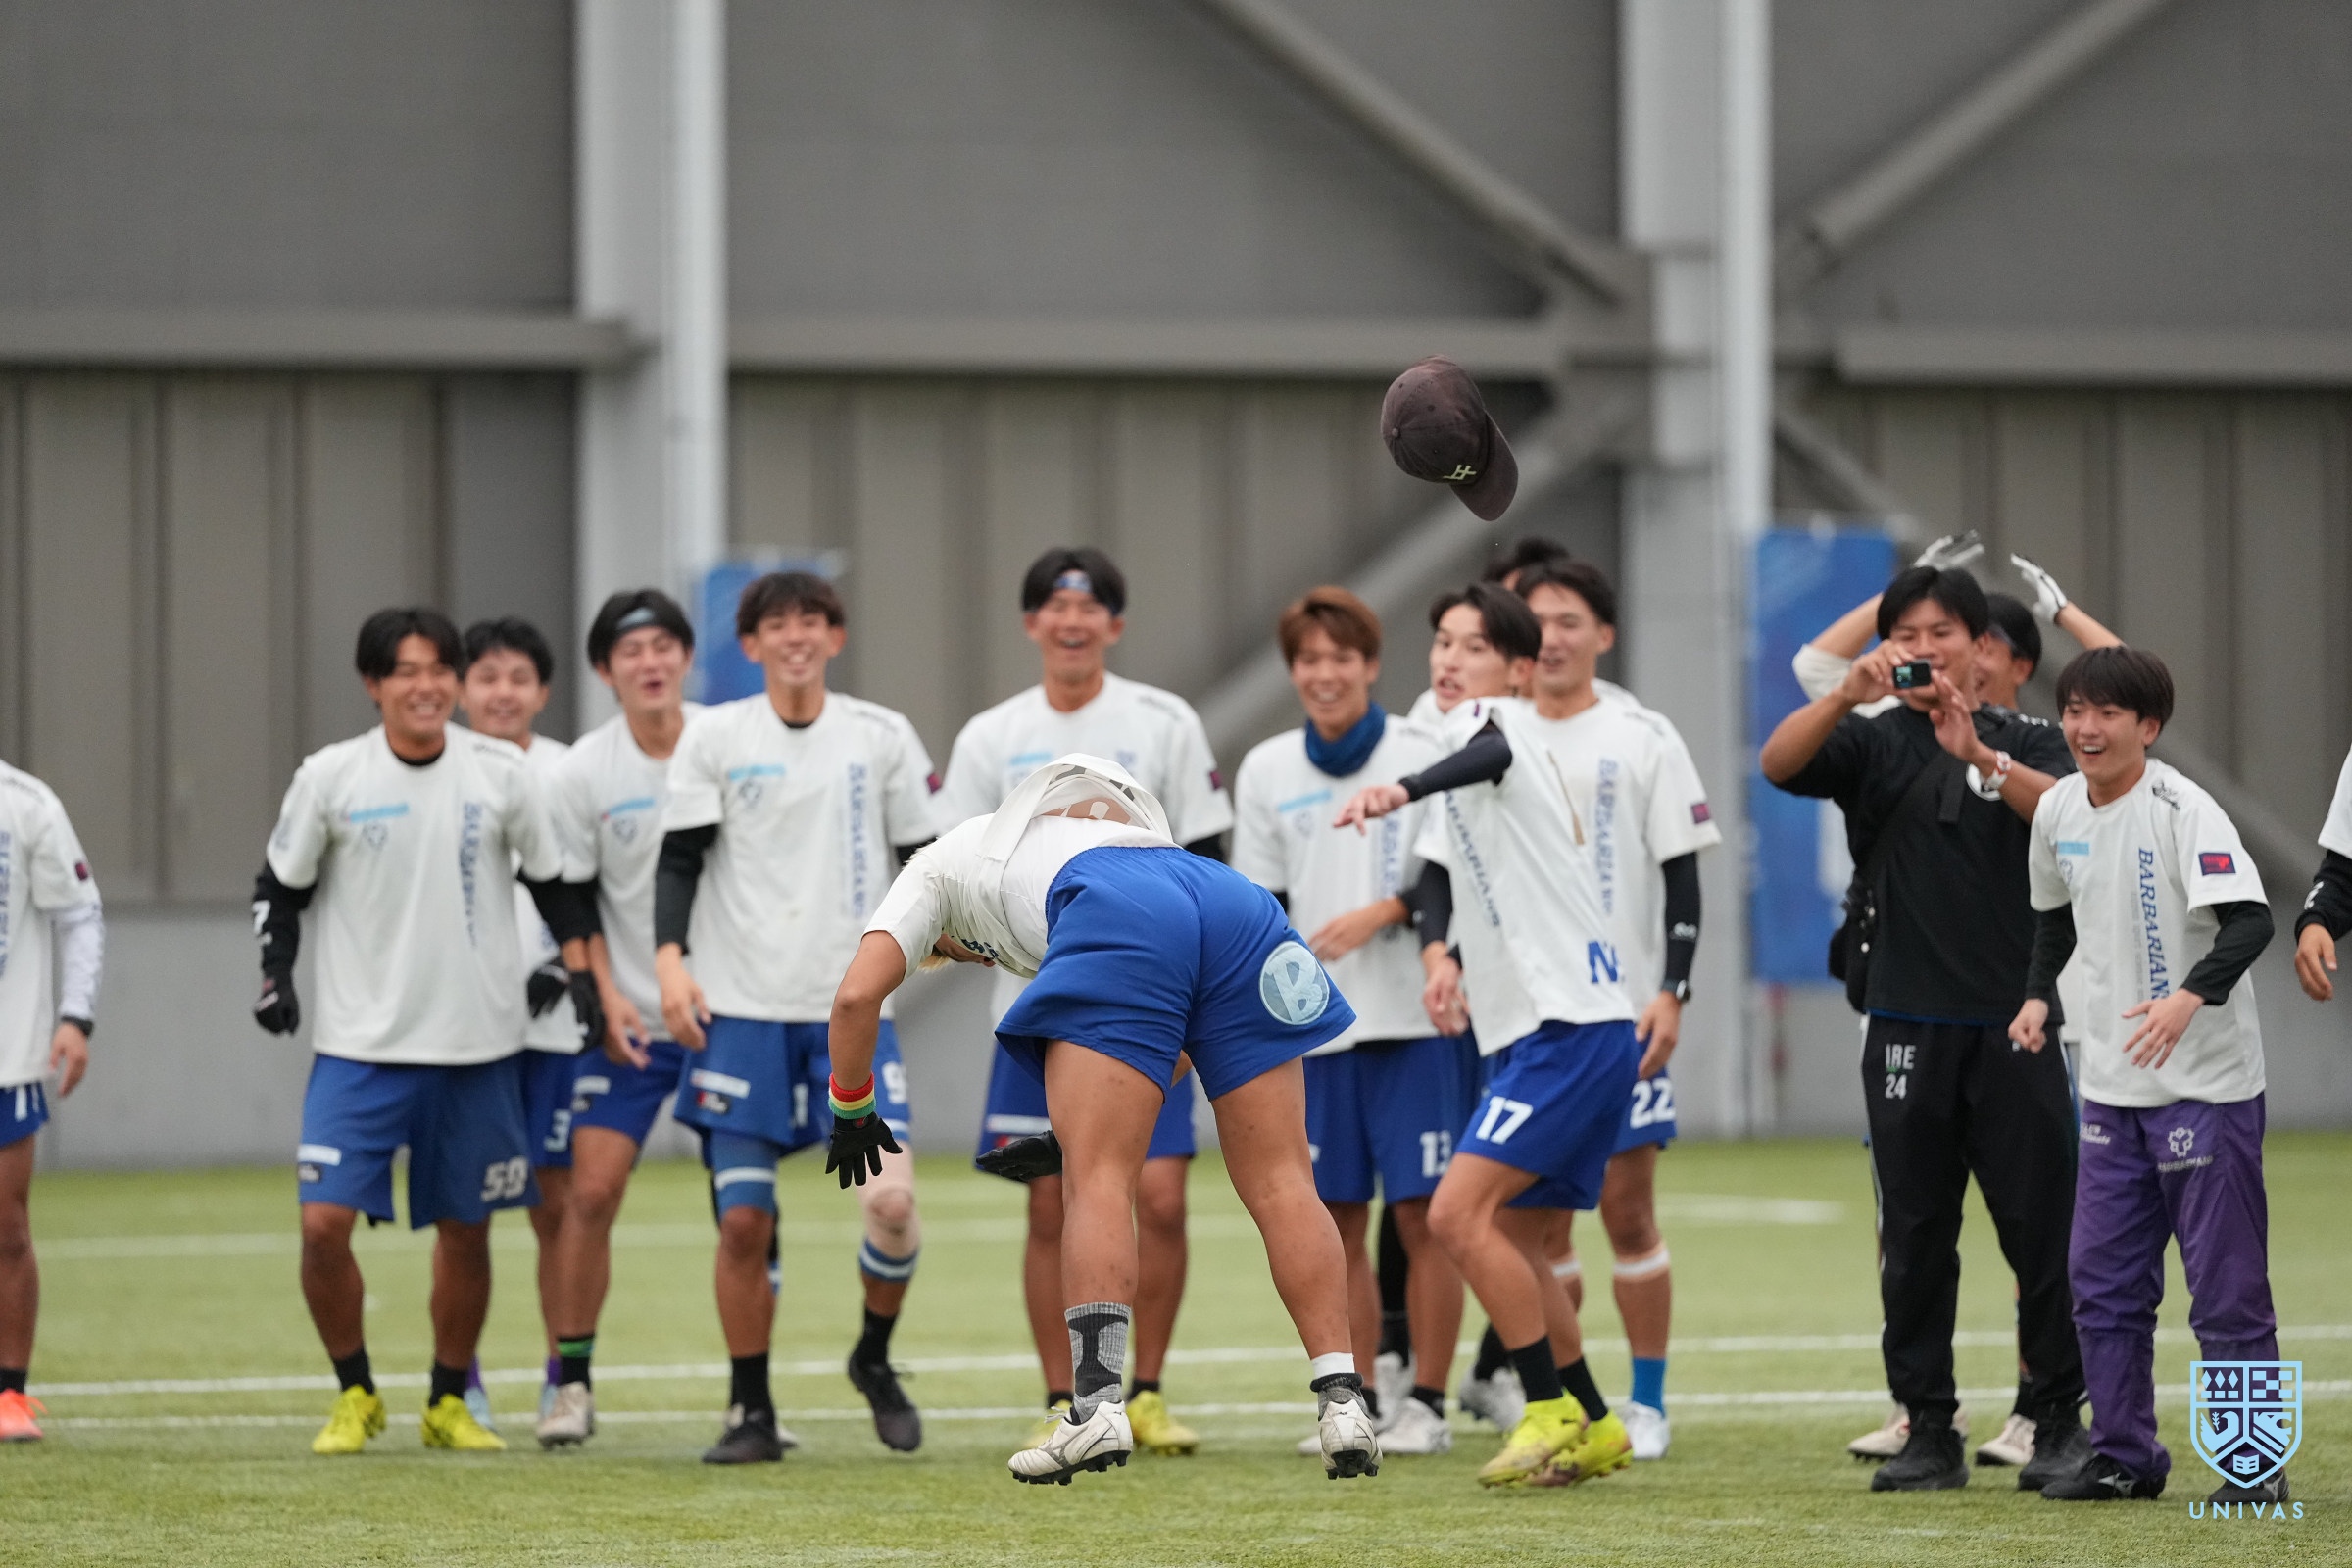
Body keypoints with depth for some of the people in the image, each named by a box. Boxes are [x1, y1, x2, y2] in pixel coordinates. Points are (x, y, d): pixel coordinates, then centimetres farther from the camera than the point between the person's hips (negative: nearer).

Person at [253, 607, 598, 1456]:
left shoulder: (501, 773, -1)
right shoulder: (329, 778, -4)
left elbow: (552, 878, 12)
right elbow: (280, 885, 8)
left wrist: (580, 967, 4)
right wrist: (274, 973, -5)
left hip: (479, 1044, 1)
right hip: (360, 1044, -1)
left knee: (464, 1229, 7)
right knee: (325, 1221, -11)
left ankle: (449, 1402, 24)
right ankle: (355, 1394, 9)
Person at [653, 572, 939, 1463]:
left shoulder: (883, 737, 7)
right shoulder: (715, 737, 4)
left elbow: (924, 856, 12)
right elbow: (679, 856, 1)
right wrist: (670, 958, -11)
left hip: (851, 1007, 0)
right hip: (740, 1007, 0)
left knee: (892, 1199, -13)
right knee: (743, 1221, -3)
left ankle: (875, 1359, 14)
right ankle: (751, 1413, 10)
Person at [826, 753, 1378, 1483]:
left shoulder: (936, 866, 32)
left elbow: (857, 993, 16)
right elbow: (1174, 1050, 39)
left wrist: (851, 1108, 30)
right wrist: (1074, 1135, 43)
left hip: (1121, 917, -5)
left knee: (1097, 1178, -6)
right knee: (1280, 1182, 3)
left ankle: (1098, 1403, -21)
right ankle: (1342, 1401, -6)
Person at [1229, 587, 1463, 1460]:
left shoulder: (1420, 756, -2)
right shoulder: (1266, 771, 8)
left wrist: (1380, 915, -16)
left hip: (1410, 1019, -3)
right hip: (1315, 1028, 3)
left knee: (1421, 1215, -4)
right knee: (1337, 1224, 5)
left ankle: (1427, 1404, 3)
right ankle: (1358, 1406, 13)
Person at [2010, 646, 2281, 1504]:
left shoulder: (2182, 810, -15)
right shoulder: (2058, 808, 6)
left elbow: (2249, 920, -26)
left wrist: (2190, 997, -39)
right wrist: (2038, 992, 10)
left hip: (2206, 1087, -7)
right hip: (2110, 1083, 7)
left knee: (2227, 1285, -4)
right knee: (2101, 1281, 8)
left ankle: (2256, 1464, 4)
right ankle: (2123, 1456, 17)